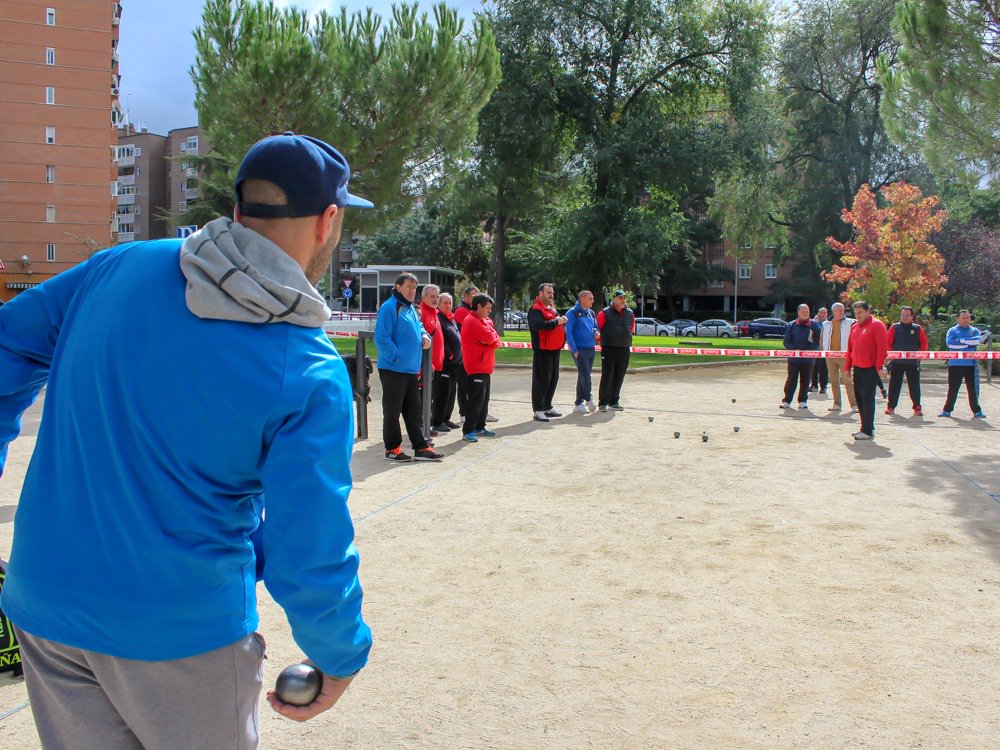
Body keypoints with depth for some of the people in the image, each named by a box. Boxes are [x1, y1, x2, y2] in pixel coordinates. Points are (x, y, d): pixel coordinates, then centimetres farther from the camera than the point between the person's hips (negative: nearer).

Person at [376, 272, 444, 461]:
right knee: (392, 411, 1)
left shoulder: (410, 308, 15)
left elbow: (418, 326, 29)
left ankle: (421, 447, 16)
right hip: (393, 369, -9)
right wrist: (397, 356, -19)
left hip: (411, 369, 9)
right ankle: (392, 449, 11)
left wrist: (424, 335, 6)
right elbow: (381, 338, -19)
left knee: (414, 410, 11)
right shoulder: (389, 307, -13)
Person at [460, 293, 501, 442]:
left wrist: (493, 340, -10)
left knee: (484, 399, 14)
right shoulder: (472, 321, -14)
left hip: (485, 367, 10)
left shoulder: (484, 320, 17)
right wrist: (492, 333, -1)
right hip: (476, 367, -10)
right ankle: (468, 431, -10)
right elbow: (489, 338, -22)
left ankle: (480, 427, 22)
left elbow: (495, 340, 12)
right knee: (476, 399, -12)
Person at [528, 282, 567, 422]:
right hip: (542, 350, -9)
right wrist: (556, 322, -18)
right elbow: (539, 324, -27)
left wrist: (562, 320, 3)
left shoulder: (552, 309, 20)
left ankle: (547, 407, 25)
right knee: (541, 380, -7)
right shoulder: (535, 310, -10)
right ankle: (538, 410, -3)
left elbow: (558, 322, 26)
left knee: (553, 378, 14)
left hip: (554, 349, 9)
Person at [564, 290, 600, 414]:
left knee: (583, 376, 10)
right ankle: (588, 399, 9)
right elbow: (568, 332, -12)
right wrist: (574, 350, -16)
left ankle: (578, 403, 16)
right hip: (580, 349, -7)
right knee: (586, 375, -11)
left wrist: (597, 333, 1)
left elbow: (596, 328, 26)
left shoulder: (591, 313, 15)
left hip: (591, 348, 7)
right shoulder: (572, 313, -8)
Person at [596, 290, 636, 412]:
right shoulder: (605, 313, -4)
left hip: (624, 349, 5)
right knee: (607, 376, -5)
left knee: (619, 377, 7)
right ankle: (603, 403, 1)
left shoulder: (630, 314, 11)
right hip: (609, 349, -5)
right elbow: (597, 329, 0)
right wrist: (602, 341, 4)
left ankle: (614, 402, 17)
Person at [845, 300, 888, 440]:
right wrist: (847, 367, 15)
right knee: (859, 398, 10)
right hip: (857, 368, 8)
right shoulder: (855, 327, 15)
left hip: (871, 369, -7)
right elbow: (850, 348, 19)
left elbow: (882, 347, -13)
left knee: (867, 399, -7)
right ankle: (865, 428, 19)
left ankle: (868, 431, -3)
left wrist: (879, 367, -17)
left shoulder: (876, 325, -8)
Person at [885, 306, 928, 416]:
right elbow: (888, 343, 3)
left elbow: (924, 343, 7)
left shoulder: (918, 328, 5)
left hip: (913, 362, 0)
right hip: (897, 362, 0)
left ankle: (917, 407, 7)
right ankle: (891, 406, 10)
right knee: (894, 385, 3)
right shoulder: (894, 327, 3)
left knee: (914, 385, 2)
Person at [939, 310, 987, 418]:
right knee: (953, 388, 2)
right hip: (955, 364, -1)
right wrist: (969, 343, -10)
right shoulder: (952, 330, 8)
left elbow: (977, 341, -9)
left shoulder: (975, 330, 12)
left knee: (973, 388, 5)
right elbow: (949, 343, -11)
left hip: (971, 364, 1)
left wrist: (961, 341, -11)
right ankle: (947, 409, 8)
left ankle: (976, 410, 13)